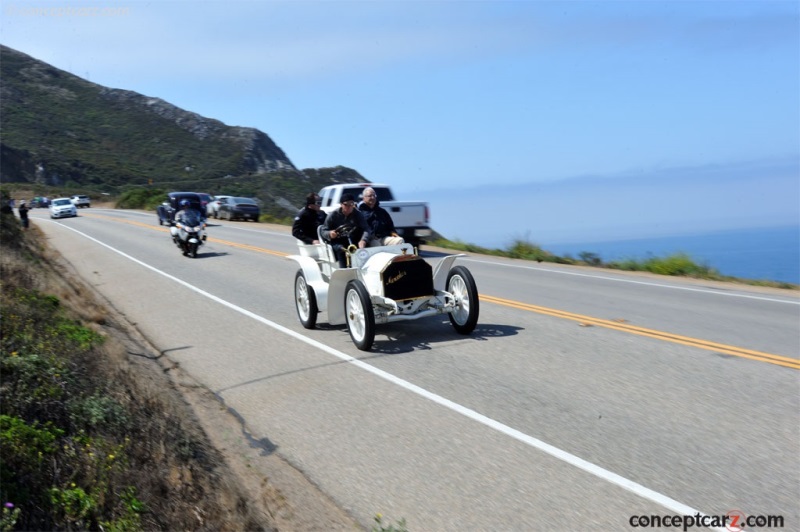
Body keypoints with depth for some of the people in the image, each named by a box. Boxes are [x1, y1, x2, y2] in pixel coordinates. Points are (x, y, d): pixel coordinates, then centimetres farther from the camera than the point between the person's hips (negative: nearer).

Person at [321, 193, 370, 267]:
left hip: (353, 241, 2)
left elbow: (366, 229, -9)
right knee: (342, 249, -35)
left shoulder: (357, 214, 4)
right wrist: (330, 234, -22)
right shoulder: (333, 215, 1)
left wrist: (363, 240, -31)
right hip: (337, 241, -2)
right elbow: (323, 231, 4)